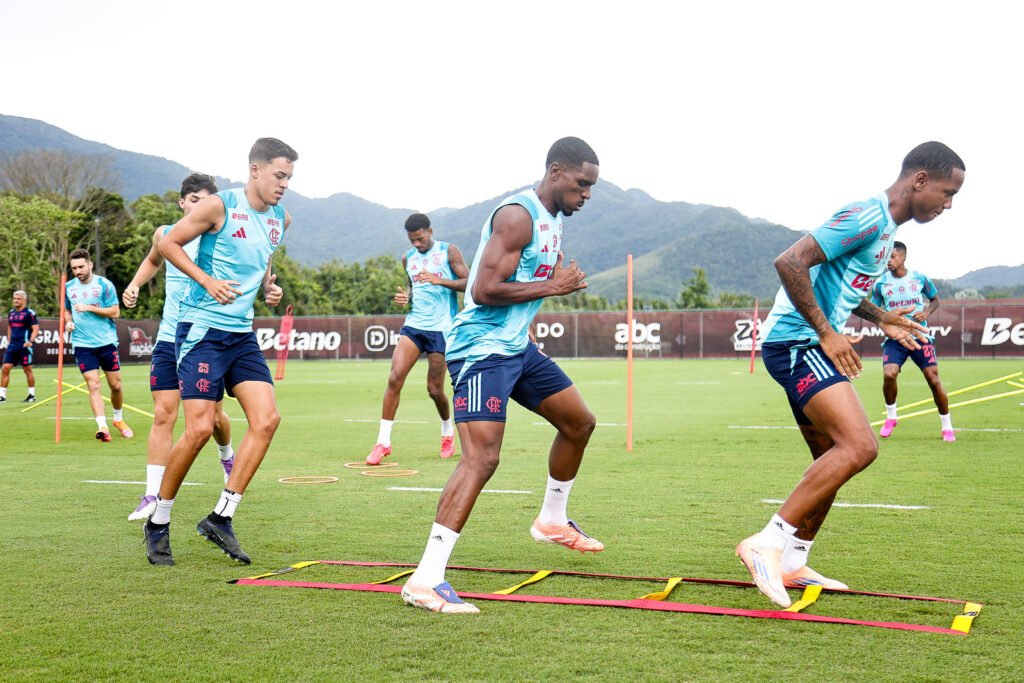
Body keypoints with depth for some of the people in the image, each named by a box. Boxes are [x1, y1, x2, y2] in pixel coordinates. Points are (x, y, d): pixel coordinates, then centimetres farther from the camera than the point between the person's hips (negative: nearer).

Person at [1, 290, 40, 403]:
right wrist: (9, 341, 18)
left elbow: (35, 329, -10)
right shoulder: (11, 313, 14)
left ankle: (32, 395, 13)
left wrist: (30, 341, -23)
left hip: (24, 346, -6)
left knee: (27, 369, 2)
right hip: (12, 346, 6)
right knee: (5, 368, -2)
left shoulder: (29, 313, -6)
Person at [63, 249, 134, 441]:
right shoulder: (69, 287, 6)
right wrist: (68, 322, 0)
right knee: (93, 385, -11)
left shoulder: (104, 284, -5)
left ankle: (119, 419, 29)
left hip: (106, 341, -1)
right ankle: (102, 426, -14)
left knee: (115, 385, 6)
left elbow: (115, 312, -9)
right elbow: (66, 310, 21)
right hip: (83, 344, 1)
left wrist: (90, 307, -17)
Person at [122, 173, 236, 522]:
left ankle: (227, 456, 43)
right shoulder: (165, 234, 5)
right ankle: (152, 494, -4)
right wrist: (135, 285, 11)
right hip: (169, 338, 2)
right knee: (163, 415, -6)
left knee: (214, 416, 9)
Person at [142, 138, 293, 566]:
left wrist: (269, 287, 7)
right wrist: (208, 281, -15)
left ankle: (220, 518, 2)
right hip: (202, 329, -7)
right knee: (199, 429, -11)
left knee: (267, 419, -7)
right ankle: (158, 523, 8)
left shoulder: (280, 219, 11)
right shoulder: (220, 206, -10)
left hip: (242, 334, 7)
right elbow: (168, 243, -5)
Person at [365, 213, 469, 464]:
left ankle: (448, 431, 31)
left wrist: (440, 280, -21)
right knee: (395, 378, -13)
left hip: (441, 328, -4)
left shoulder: (448, 252, -1)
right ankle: (383, 441, -8)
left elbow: (468, 283, -7)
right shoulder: (408, 258, 14)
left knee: (435, 389, 1)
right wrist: (406, 297, 5)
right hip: (413, 324, 4)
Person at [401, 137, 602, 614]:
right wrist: (552, 286, -17)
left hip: (517, 346, 10)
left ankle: (551, 520, 39)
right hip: (481, 348, -10)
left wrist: (564, 280, 8)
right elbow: (484, 290, -25)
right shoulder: (517, 215, -18)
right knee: (481, 457, -20)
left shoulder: (554, 219, 14)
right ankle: (425, 579, -22)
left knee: (579, 422, 19)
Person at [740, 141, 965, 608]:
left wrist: (880, 319, 21)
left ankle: (791, 564, 22)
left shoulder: (885, 226, 18)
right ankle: (768, 543, -20)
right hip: (796, 342, -11)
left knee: (834, 458, 14)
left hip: (811, 347, 11)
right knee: (859, 446, -22)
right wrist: (826, 332, -21)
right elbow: (790, 262, -23)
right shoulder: (867, 218, -15)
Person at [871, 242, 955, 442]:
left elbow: (935, 299, 14)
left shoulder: (920, 278, 1)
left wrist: (927, 312, -7)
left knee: (934, 379, -7)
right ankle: (890, 418, 3)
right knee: (889, 374, -23)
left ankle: (947, 427, 10)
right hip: (894, 338, 0)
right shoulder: (881, 282, 2)